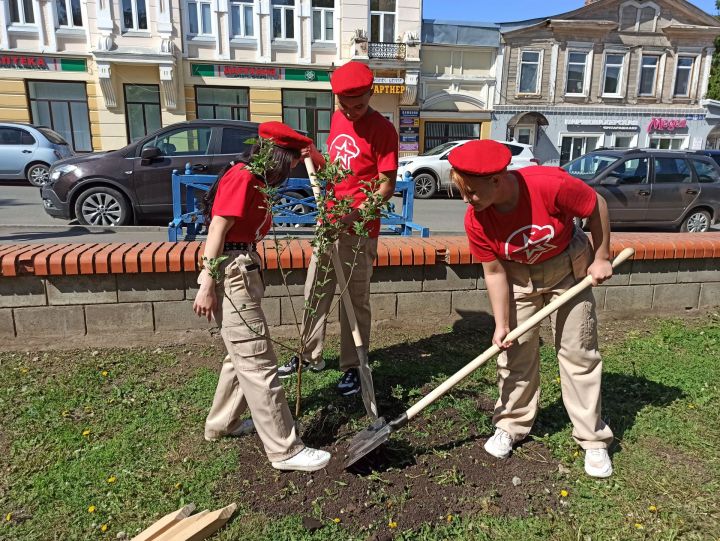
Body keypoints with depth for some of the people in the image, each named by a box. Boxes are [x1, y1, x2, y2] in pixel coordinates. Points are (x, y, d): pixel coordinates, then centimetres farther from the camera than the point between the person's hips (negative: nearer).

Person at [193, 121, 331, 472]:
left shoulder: (256, 182, 16)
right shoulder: (242, 177, -13)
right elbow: (217, 230, -17)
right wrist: (206, 286, -20)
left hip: (244, 271, 10)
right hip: (231, 274, -10)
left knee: (242, 356, 20)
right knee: (258, 363, -5)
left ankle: (221, 424, 38)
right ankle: (285, 450, 4)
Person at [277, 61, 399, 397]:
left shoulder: (382, 129, -12)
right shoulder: (337, 119, 10)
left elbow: (387, 184, -14)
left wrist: (358, 212, -29)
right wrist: (314, 158, 0)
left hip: (359, 230, -7)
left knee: (355, 301, 3)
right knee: (315, 292, 16)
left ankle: (352, 367, 20)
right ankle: (311, 355, 33)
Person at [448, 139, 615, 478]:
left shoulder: (550, 184, -34)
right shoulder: (475, 221, -24)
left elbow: (596, 206, -15)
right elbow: (495, 273, -14)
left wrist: (601, 258, -10)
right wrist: (501, 325, -15)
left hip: (569, 269, -1)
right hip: (519, 277, 2)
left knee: (578, 352, 3)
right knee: (515, 351, 3)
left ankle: (594, 439, 17)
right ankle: (511, 425, 22)